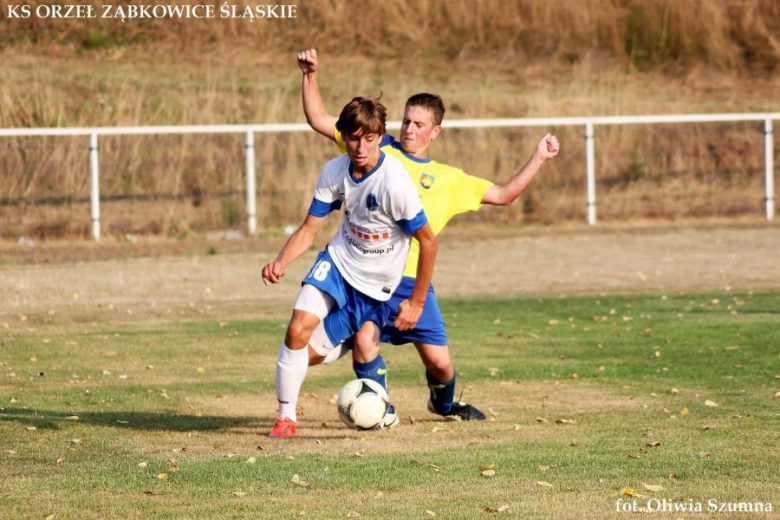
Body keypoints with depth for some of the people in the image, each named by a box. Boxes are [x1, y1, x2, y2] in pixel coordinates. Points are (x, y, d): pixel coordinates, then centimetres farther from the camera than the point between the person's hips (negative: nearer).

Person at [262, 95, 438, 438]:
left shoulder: (394, 182, -25)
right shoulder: (334, 172, -9)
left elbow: (428, 241, -15)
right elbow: (310, 228, -2)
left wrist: (416, 302, -9)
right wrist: (282, 262, -22)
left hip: (374, 285, -4)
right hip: (337, 261, 4)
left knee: (309, 354, -8)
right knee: (298, 330, -18)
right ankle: (286, 418, -4)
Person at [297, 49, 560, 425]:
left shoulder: (449, 179, 15)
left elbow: (504, 195, 18)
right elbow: (318, 120, 10)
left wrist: (538, 158, 13)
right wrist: (310, 76, -1)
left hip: (412, 278, 2)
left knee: (438, 360, 0)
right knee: (364, 338, -24)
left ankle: (444, 403, 36)